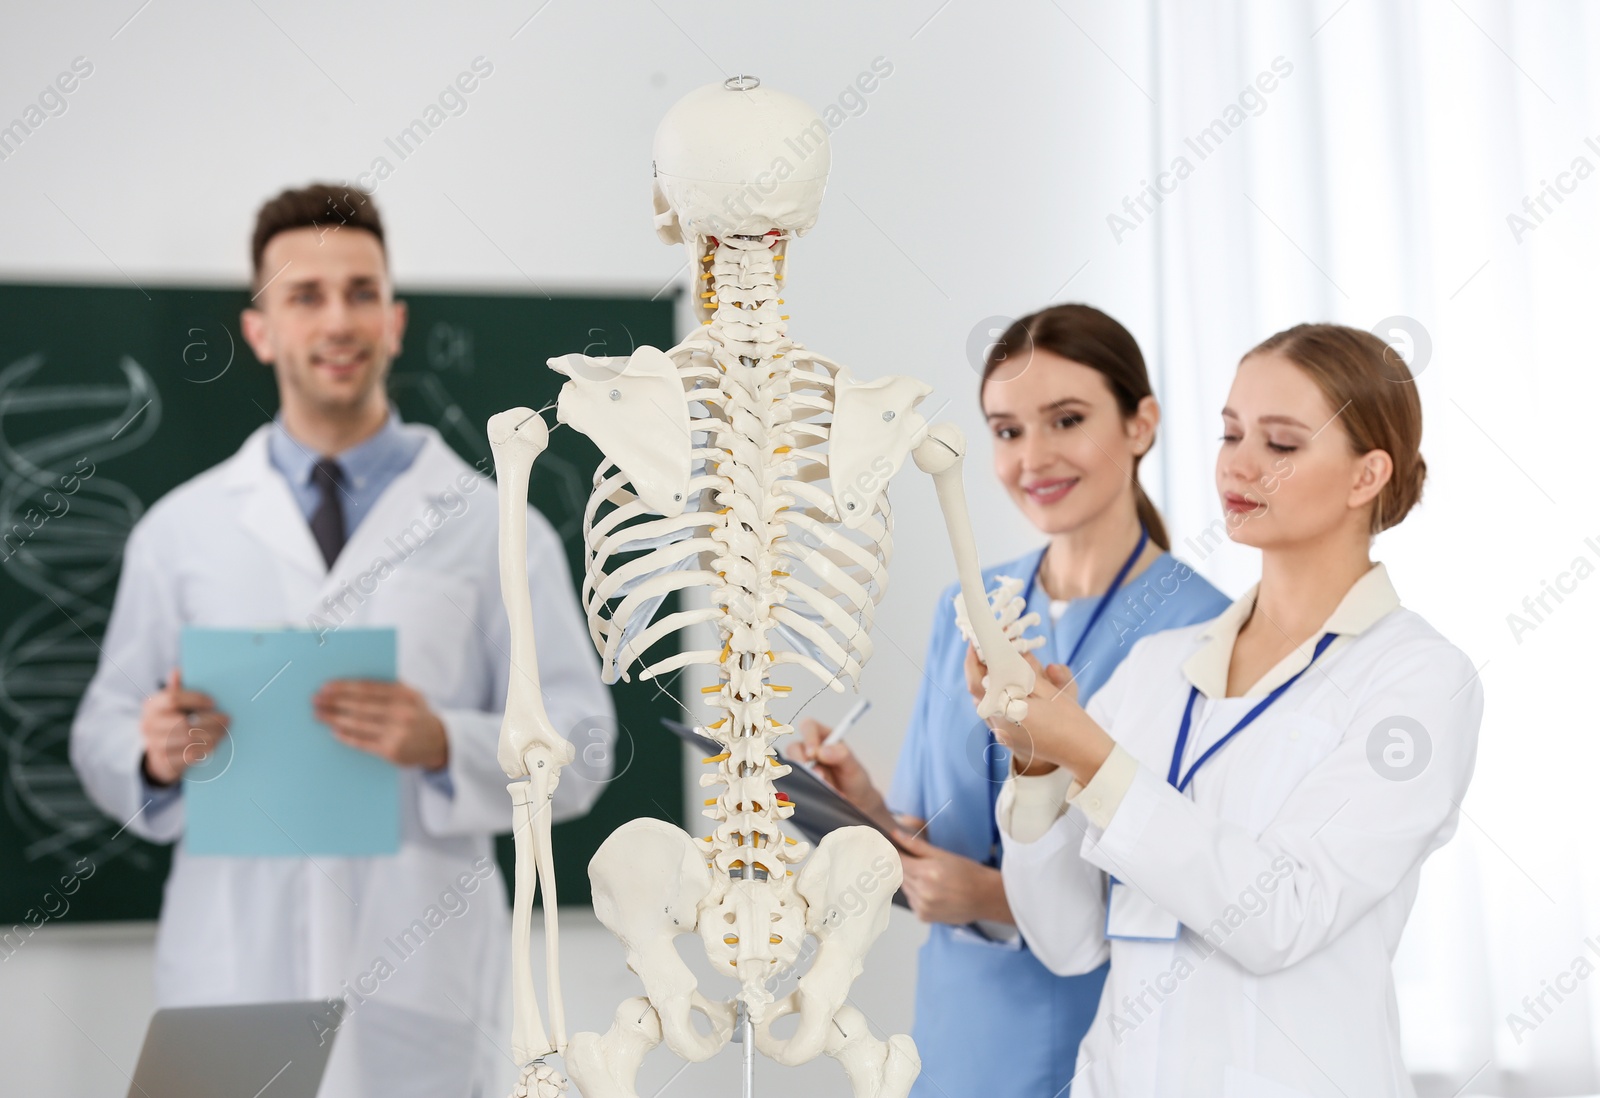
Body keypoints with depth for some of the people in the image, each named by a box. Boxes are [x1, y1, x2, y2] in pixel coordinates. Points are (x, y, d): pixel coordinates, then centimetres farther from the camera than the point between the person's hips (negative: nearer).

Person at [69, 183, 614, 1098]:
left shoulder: (497, 529, 3)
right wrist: (154, 754, -11)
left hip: (423, 987, -1)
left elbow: (580, 748, -1)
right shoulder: (180, 529, 9)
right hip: (233, 974, 1)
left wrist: (446, 746, -18)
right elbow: (102, 737, 10)